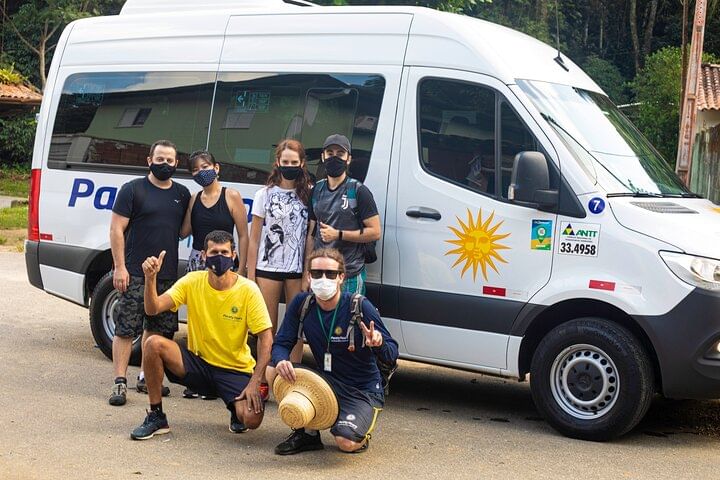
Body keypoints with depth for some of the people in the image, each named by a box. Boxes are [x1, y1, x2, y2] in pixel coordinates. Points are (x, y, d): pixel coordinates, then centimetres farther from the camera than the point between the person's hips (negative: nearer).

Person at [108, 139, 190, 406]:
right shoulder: (133, 189, -3)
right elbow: (116, 229, -5)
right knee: (126, 328, -5)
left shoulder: (182, 194, 12)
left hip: (168, 274, 5)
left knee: (157, 328, 11)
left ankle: (145, 377, 23)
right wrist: (119, 267, -12)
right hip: (135, 274, -5)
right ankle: (120, 382, -1)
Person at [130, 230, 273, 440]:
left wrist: (255, 383, -22)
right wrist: (150, 278, -34)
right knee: (153, 343, -24)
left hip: (236, 370, -2)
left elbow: (266, 338, -13)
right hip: (198, 362, 2)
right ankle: (156, 416, -7)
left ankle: (237, 409, 13)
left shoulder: (247, 290, -13)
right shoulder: (193, 281, -7)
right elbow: (153, 309, -16)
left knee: (252, 418, -28)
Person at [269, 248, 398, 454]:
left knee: (346, 443, -29)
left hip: (363, 391, -4)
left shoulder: (360, 307, -19)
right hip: (326, 382, 4)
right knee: (273, 373, -17)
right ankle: (308, 432, 3)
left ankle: (361, 432, 12)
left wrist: (379, 343, -41)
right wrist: (281, 361, -28)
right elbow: (281, 343, -3)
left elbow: (392, 355, -17)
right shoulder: (302, 304, -7)